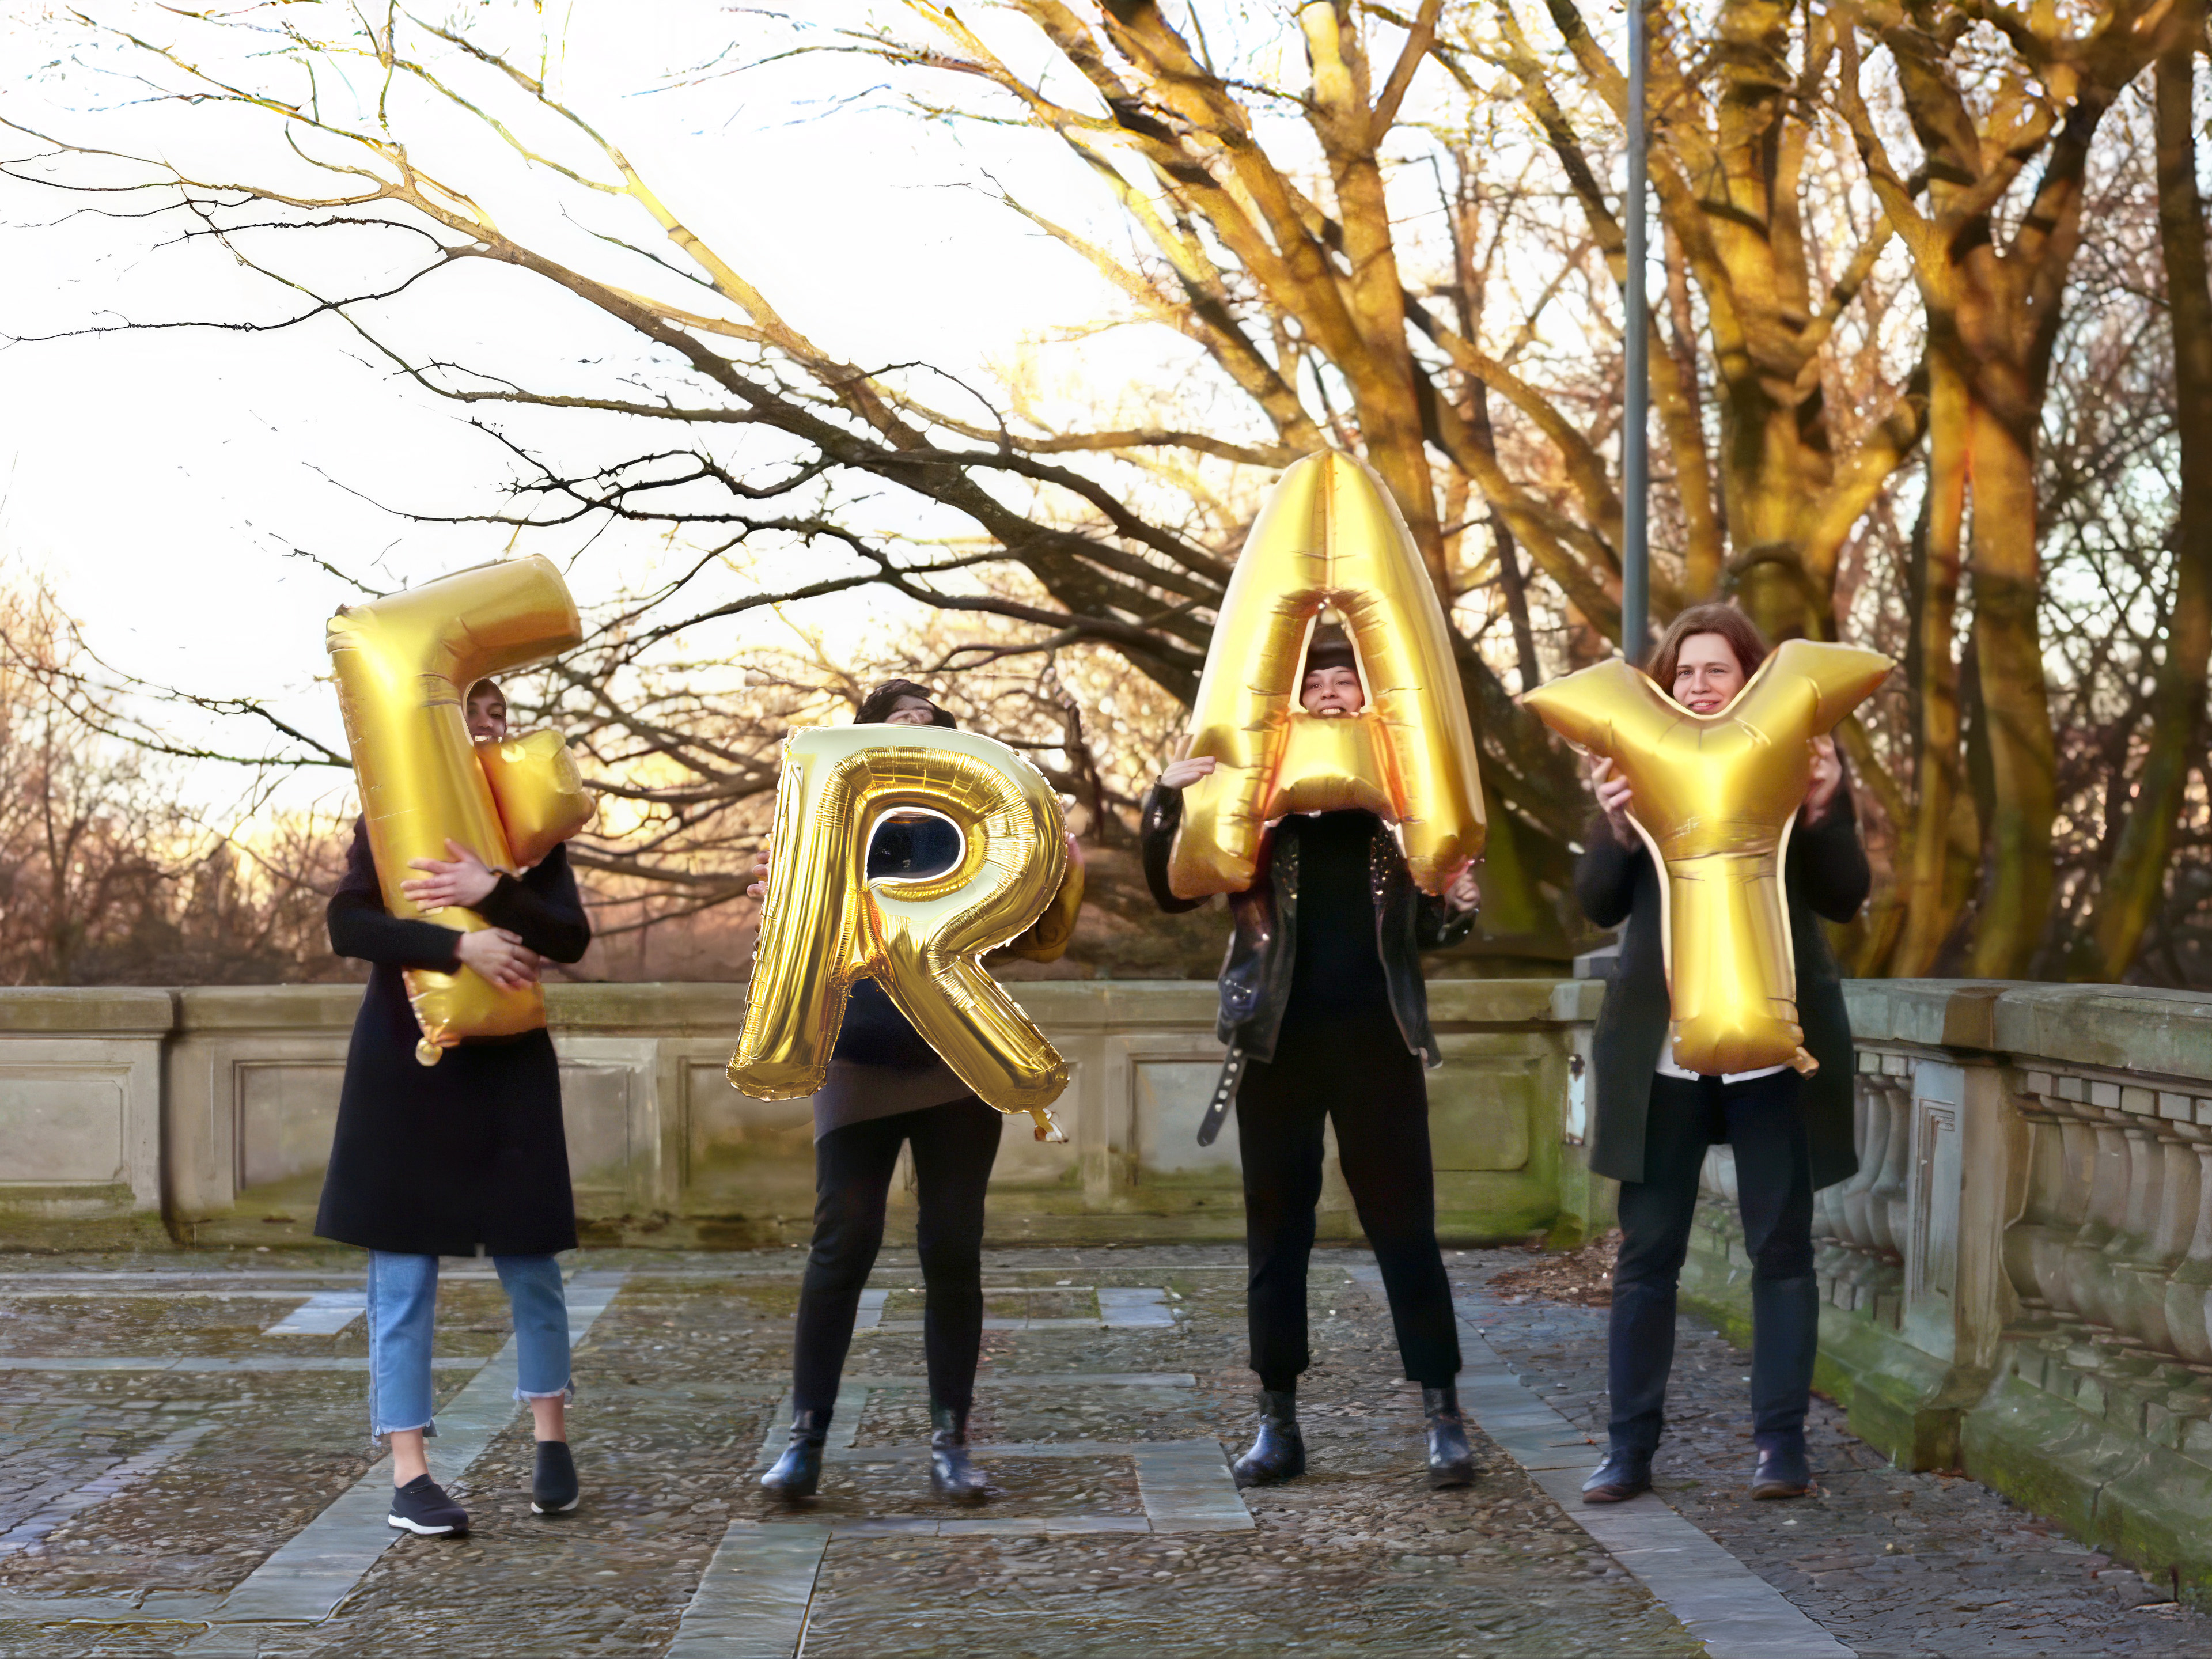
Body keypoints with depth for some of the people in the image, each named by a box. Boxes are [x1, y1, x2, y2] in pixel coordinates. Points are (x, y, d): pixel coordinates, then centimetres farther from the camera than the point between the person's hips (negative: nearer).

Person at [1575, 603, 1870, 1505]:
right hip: (1659, 1049, 1)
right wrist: (1617, 828, -19)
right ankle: (1629, 1448, 9)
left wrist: (1820, 812, -21)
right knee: (1646, 1253, 4)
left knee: (1782, 1249, 5)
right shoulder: (1635, 764, 4)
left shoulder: (1801, 757, 1)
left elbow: (1845, 897, -3)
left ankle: (1782, 1446, 11)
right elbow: (1598, 904, 0)